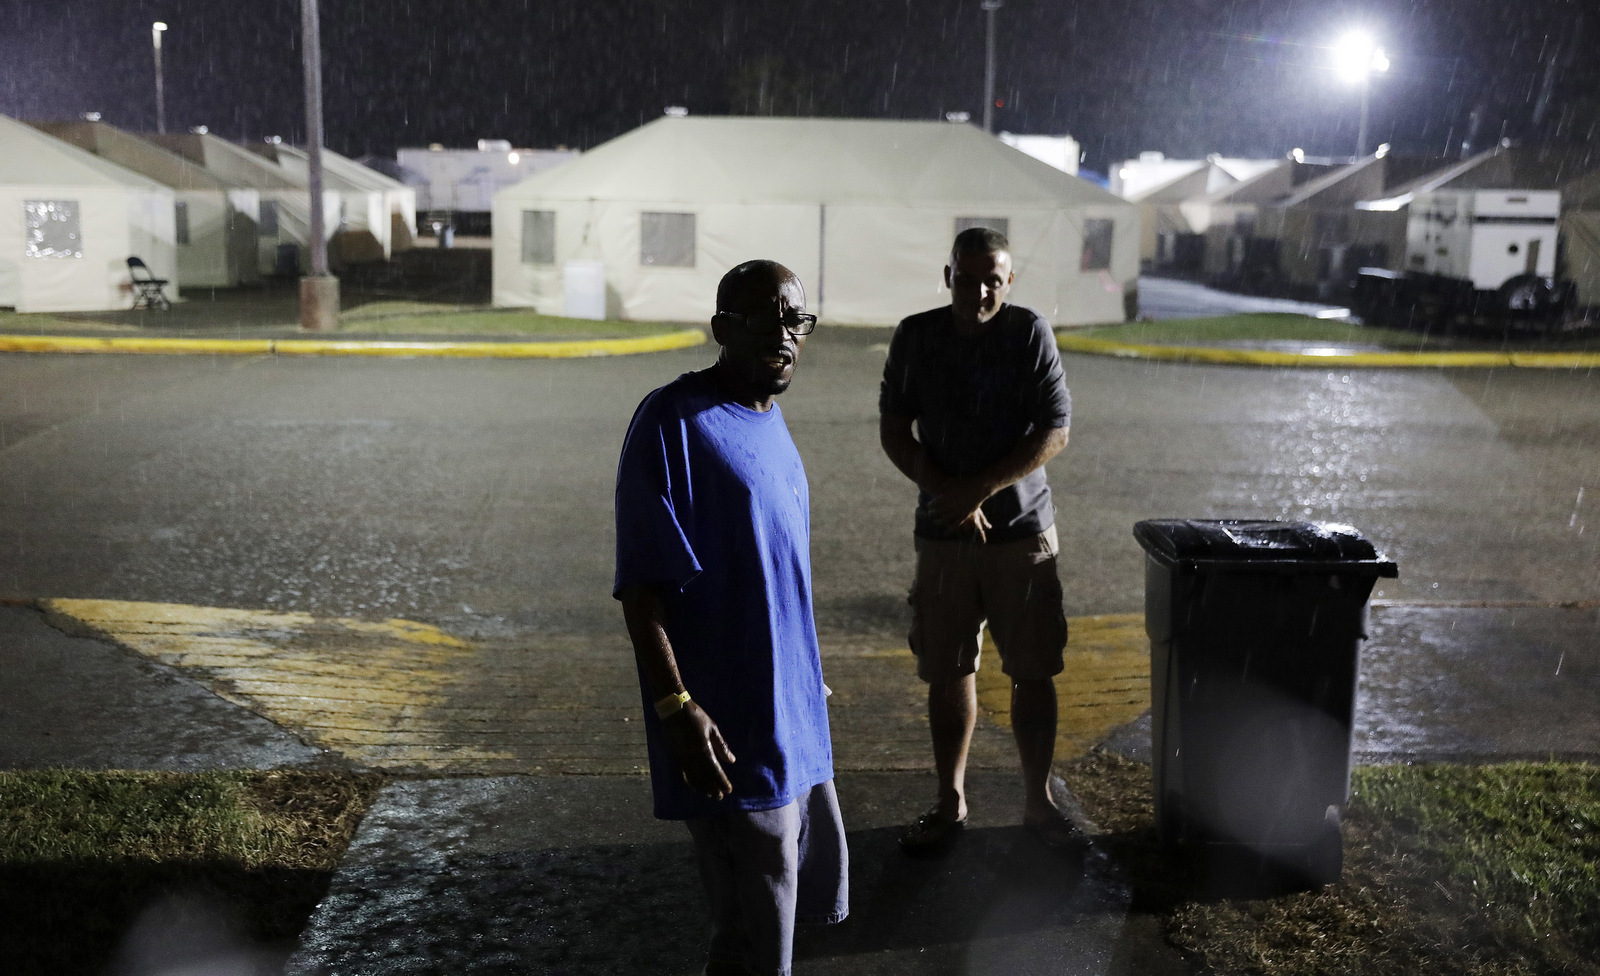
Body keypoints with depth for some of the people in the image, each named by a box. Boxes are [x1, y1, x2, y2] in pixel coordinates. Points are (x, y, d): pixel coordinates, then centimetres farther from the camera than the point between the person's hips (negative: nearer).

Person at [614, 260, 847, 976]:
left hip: (794, 719, 9)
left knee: (817, 893, 21)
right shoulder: (674, 421, -15)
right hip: (729, 732, -9)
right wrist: (676, 706, -24)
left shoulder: (768, 420, 12)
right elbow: (642, 584, -19)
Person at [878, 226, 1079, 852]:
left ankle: (1037, 801, 20)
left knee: (1033, 673, 4)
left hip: (1022, 527, -1)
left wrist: (980, 489, -16)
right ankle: (951, 802, 23)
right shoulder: (916, 337, 0)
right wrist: (943, 491, -13)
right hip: (943, 533, 2)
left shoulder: (1030, 334, -6)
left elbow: (1054, 432, -9)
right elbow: (893, 430, 1)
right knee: (947, 673, 8)